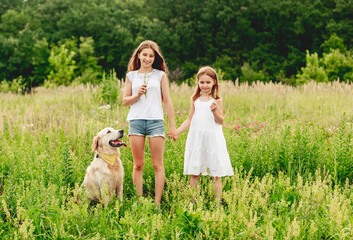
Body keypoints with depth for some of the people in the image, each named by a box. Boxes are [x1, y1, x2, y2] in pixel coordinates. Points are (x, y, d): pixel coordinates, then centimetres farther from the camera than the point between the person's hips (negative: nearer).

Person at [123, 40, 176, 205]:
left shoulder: (160, 75, 8)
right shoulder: (131, 76, 12)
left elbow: (167, 101, 8)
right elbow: (125, 101, 12)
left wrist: (172, 126, 5)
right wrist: (137, 95, -8)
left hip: (155, 121, -1)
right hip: (136, 121, 1)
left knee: (158, 165, -3)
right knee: (138, 165, 2)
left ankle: (157, 202, -1)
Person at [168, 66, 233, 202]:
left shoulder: (216, 100, 1)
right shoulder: (195, 100, 9)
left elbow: (221, 121, -1)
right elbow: (189, 120, 14)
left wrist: (215, 111, -20)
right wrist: (177, 131, 3)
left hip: (213, 139, -3)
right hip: (196, 138, 3)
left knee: (216, 174, -2)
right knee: (194, 173, 3)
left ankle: (218, 202, 4)